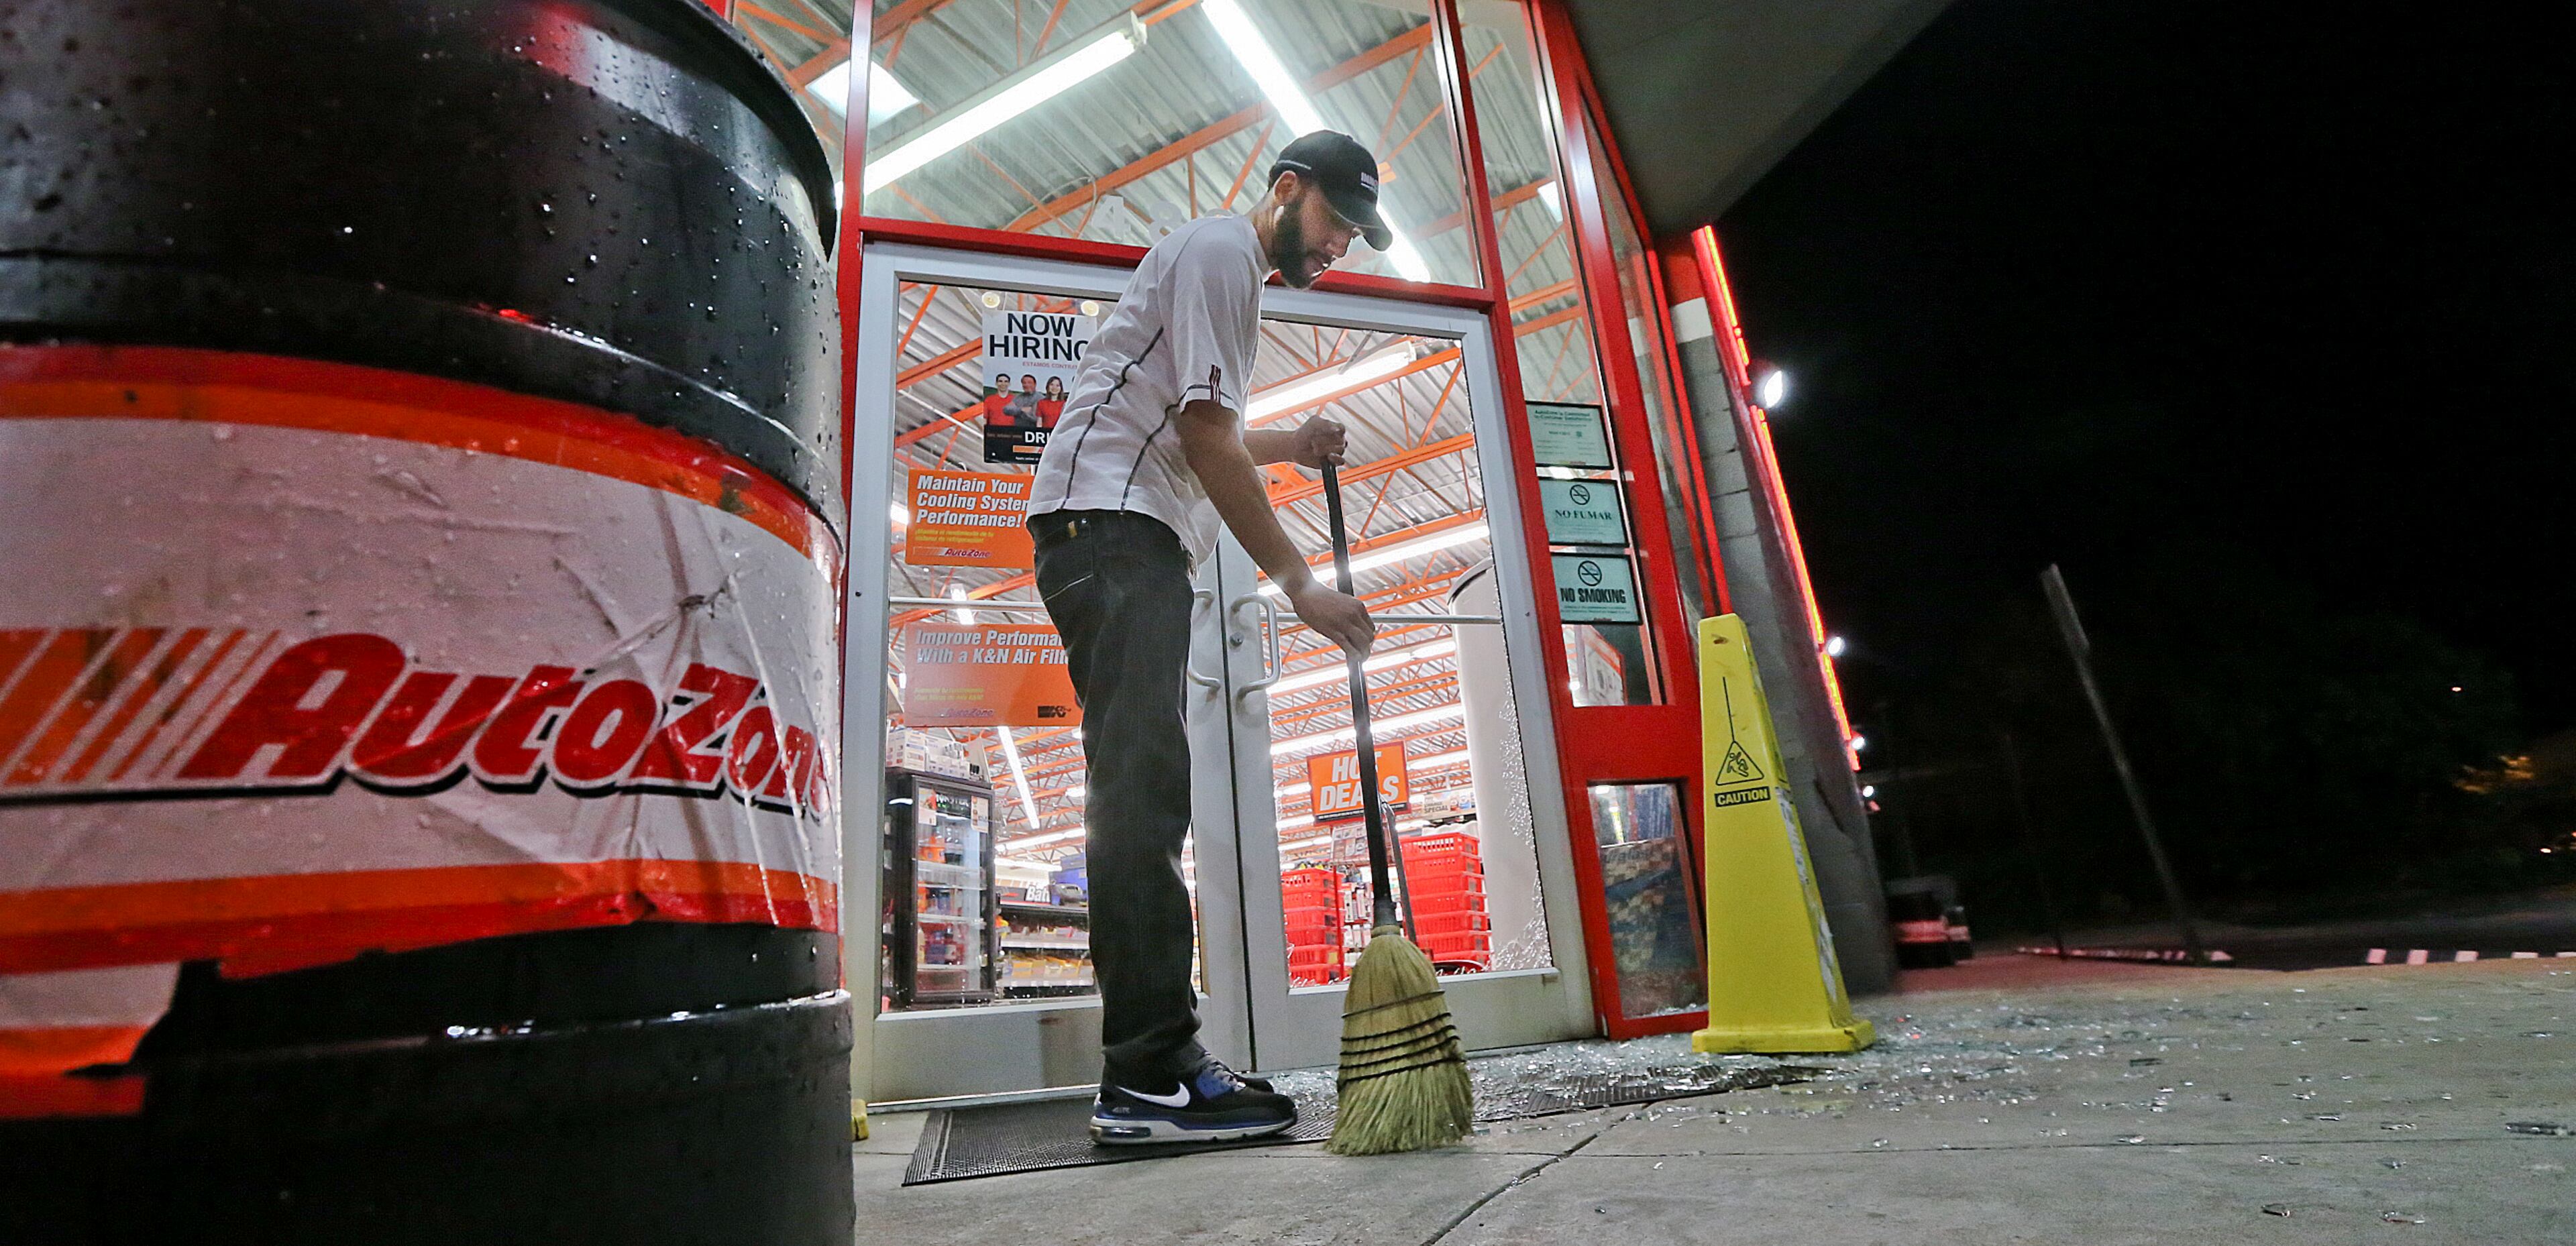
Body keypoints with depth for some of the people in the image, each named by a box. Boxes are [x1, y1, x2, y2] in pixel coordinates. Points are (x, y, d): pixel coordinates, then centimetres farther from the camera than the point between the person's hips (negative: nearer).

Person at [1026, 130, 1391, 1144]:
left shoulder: (1229, 266, 31)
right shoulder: (1222, 249, -2)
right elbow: (1203, 433, -14)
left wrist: (1290, 445, 24)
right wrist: (1299, 583, -15)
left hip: (1132, 542, 11)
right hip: (1109, 526, -11)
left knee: (1142, 794, 5)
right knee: (1143, 787, -18)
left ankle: (1151, 1070, 9)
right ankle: (1152, 1079, -18)